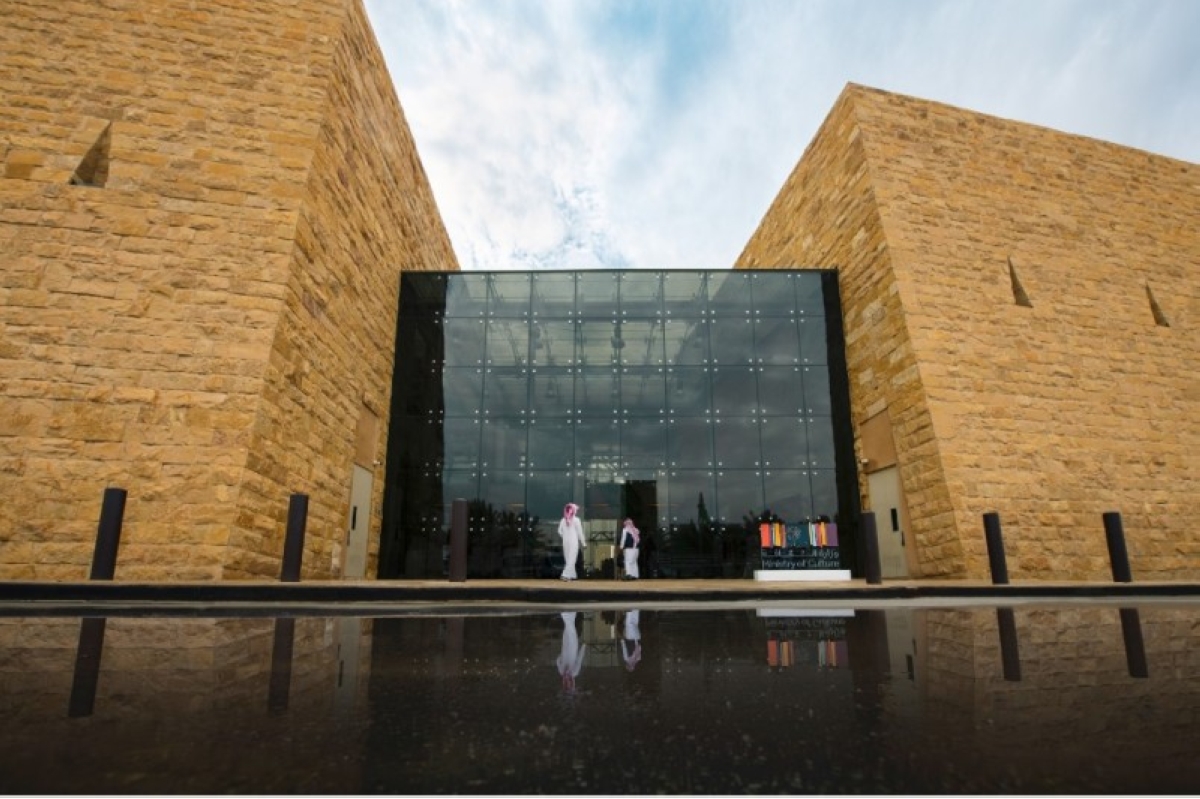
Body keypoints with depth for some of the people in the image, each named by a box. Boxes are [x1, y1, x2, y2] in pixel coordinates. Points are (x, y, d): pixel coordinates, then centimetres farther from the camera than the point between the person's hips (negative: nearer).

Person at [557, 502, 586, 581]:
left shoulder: (563, 520, 4)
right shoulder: (576, 520, -7)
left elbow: (560, 531, 4)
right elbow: (580, 532, -5)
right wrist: (583, 543, 3)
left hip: (565, 542, 5)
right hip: (574, 542, -5)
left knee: (568, 559, 13)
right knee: (572, 559, -4)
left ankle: (572, 575, 18)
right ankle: (565, 575, -16)